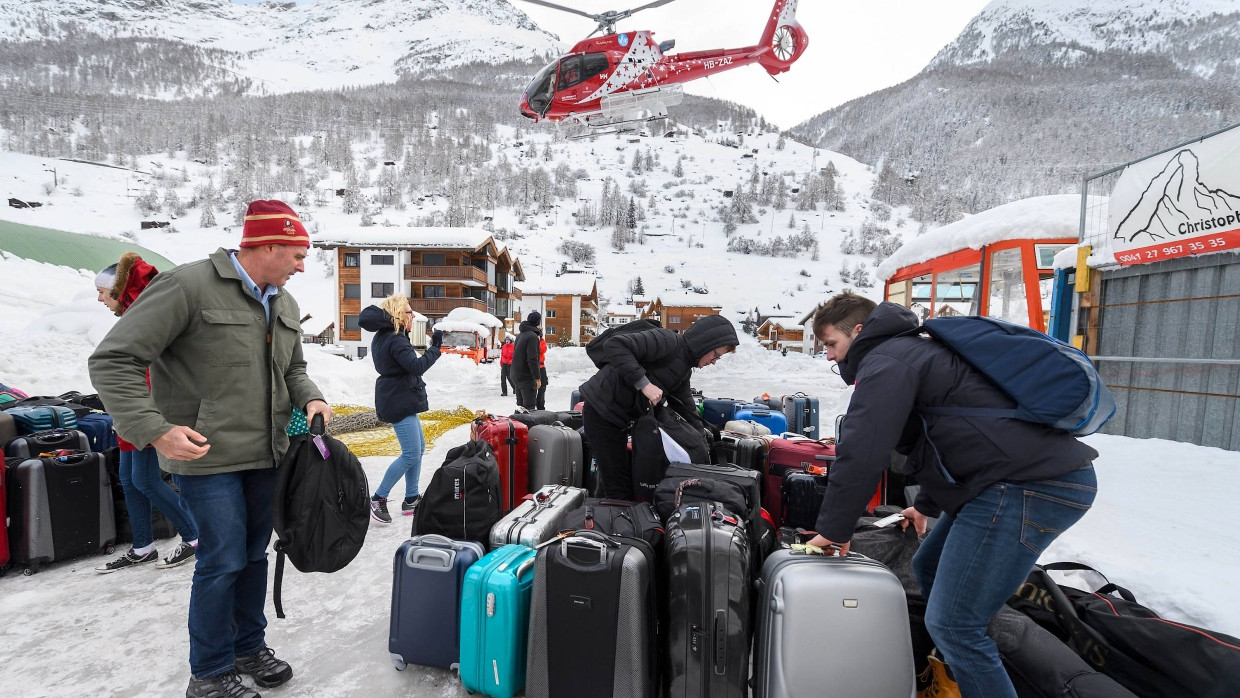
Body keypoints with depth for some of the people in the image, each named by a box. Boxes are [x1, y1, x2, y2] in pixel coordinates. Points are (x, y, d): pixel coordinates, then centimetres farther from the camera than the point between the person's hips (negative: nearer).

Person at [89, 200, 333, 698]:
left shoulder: (285, 306, 9)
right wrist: (155, 429, -22)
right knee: (223, 561, 0)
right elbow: (113, 361, -15)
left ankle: (249, 648, 36)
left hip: (266, 454, 7)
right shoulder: (188, 286, -15)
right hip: (207, 454, -7)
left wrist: (310, 397, 0)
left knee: (254, 554, 17)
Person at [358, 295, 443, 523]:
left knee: (419, 446, 14)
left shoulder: (383, 336, 11)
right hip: (399, 402, -11)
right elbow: (417, 366, -27)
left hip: (400, 399, 11)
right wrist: (435, 347, -20)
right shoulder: (396, 340, -19)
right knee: (411, 454, -7)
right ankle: (378, 499, 4)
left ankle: (411, 499, 20)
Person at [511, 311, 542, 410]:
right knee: (530, 407, -8)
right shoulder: (533, 336, -14)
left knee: (520, 404, 14)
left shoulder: (520, 334, 13)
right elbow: (532, 359, -20)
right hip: (527, 376, -9)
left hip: (515, 375, 9)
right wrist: (537, 377, -18)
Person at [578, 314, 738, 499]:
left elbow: (687, 412, 17)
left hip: (617, 417, 10)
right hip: (602, 412, -10)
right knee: (620, 489, -5)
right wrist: (644, 383, -30)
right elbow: (614, 346, -28)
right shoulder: (668, 341, -18)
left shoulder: (684, 369, 12)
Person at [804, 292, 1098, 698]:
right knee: (929, 569, 20)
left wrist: (833, 529, -7)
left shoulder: (886, 360, -9)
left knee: (952, 624, -9)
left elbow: (861, 453, -18)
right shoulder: (911, 352, 23)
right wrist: (927, 505, 39)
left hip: (1030, 486, -11)